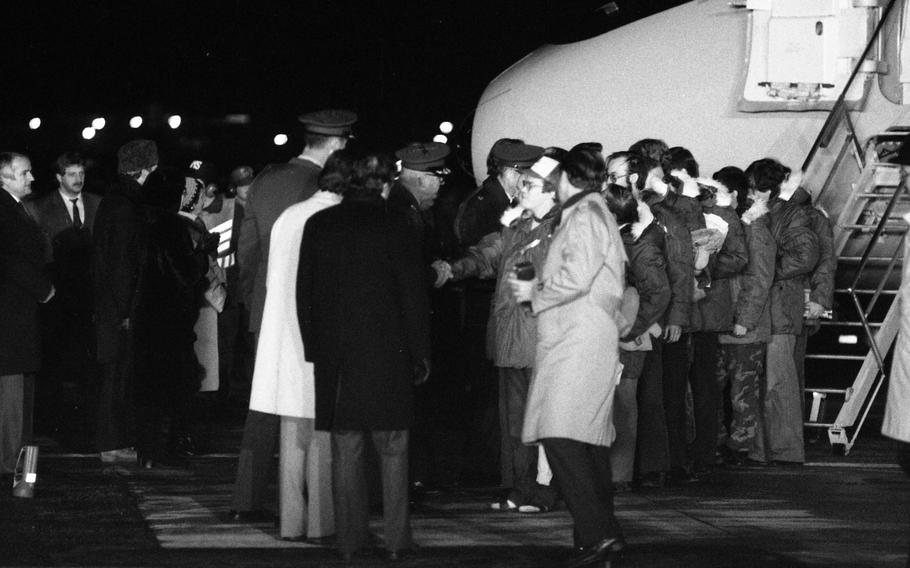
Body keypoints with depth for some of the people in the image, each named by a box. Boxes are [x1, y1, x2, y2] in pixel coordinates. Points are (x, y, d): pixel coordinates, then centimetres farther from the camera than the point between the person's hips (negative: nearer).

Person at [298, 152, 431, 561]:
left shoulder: (319, 225, 2)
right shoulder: (392, 226, -7)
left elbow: (304, 293, 7)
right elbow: (413, 294, -5)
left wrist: (314, 347, 14)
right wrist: (420, 354, 2)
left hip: (335, 355, 3)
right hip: (386, 354, -3)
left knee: (345, 451, 8)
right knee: (393, 450, 5)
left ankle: (349, 541, 9)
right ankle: (396, 540, 4)